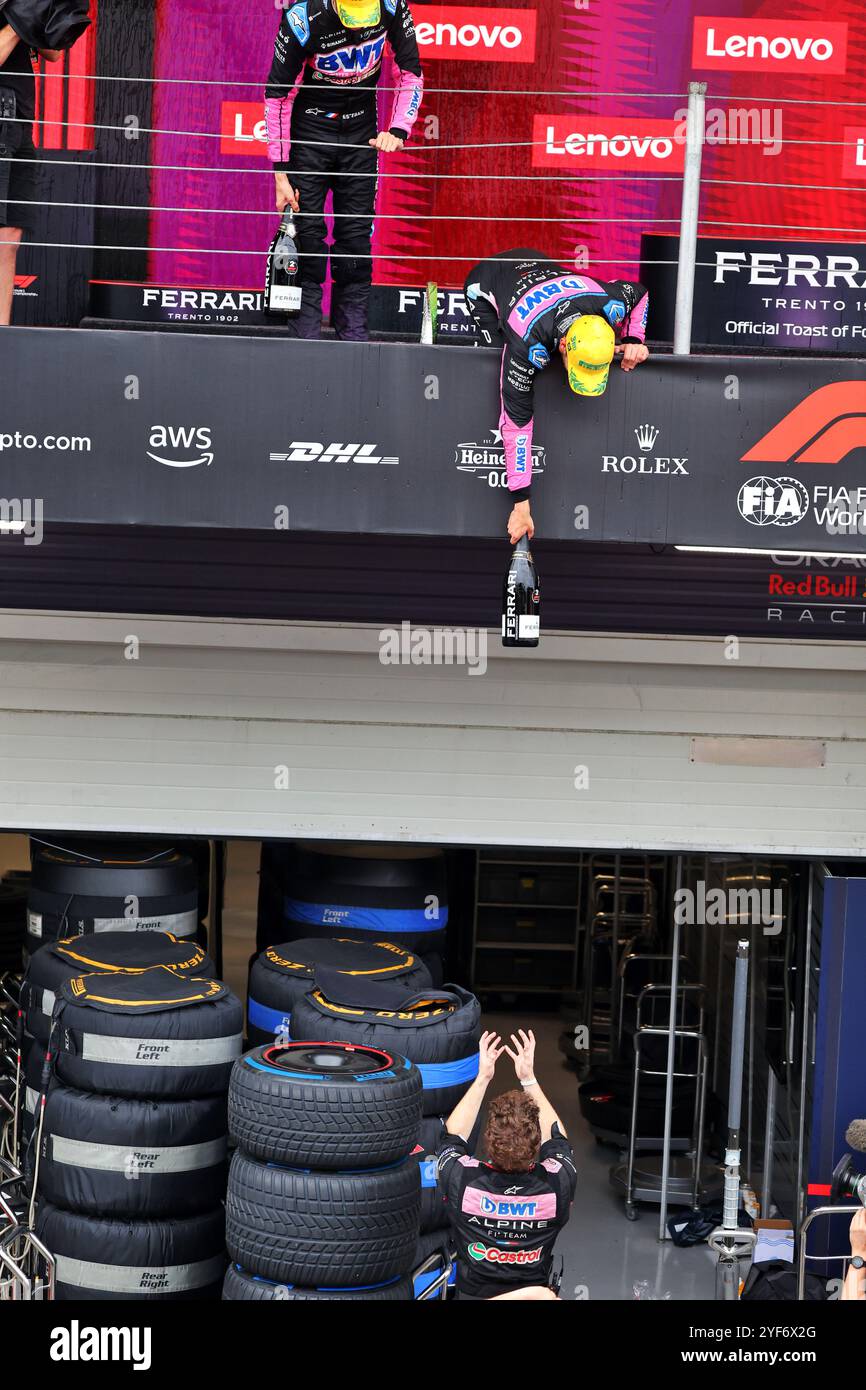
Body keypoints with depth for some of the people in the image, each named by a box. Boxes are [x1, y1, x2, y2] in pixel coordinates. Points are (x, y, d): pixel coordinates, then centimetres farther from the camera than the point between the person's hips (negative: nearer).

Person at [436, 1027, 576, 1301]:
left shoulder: (462, 1182, -15)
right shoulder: (557, 1185, -12)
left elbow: (453, 1136, 8)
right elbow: (555, 1136, 11)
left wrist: (483, 1078, 12)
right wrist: (528, 1078, 16)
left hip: (472, 1294, 0)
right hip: (535, 1292, 0)